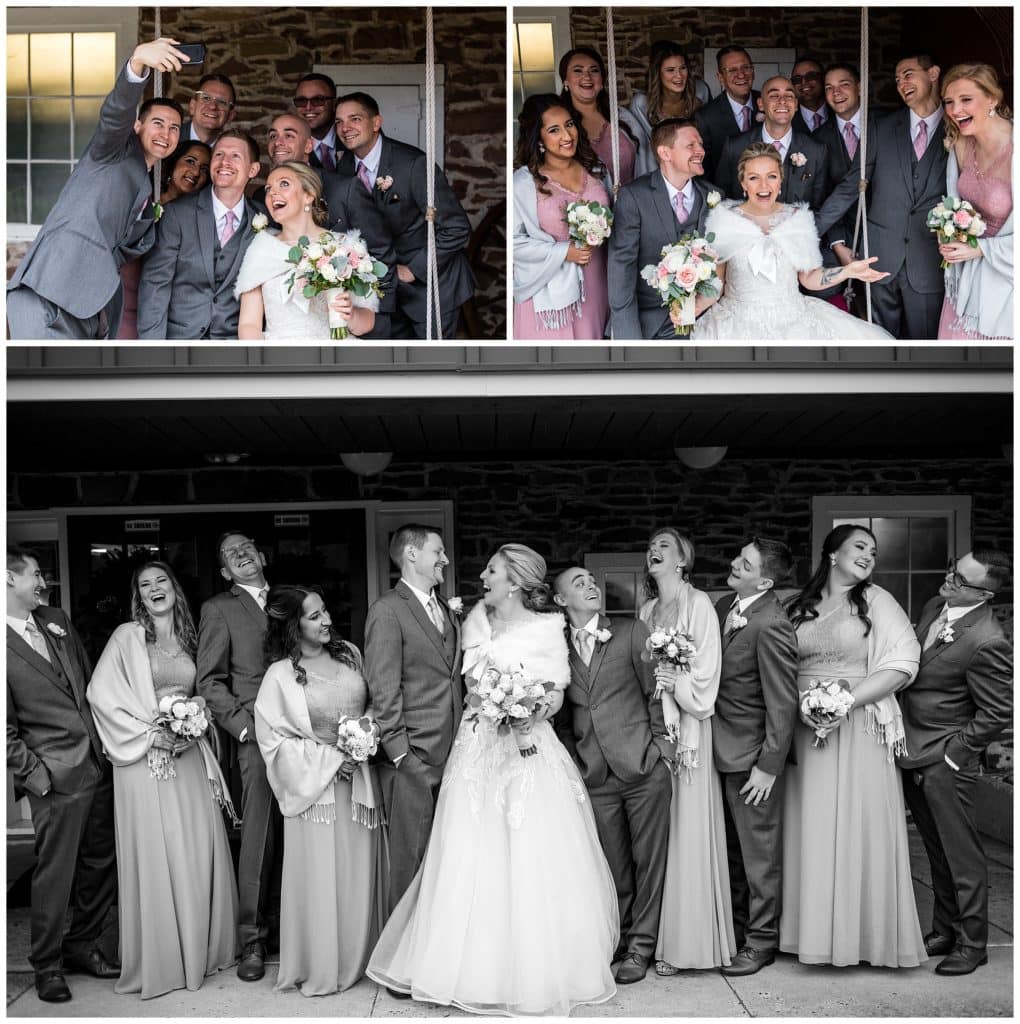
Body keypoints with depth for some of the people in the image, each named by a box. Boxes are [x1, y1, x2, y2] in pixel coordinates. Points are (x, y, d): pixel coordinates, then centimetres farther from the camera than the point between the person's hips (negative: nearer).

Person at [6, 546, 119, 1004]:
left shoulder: (56, 620, 10)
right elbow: (5, 728, -10)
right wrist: (34, 774, -12)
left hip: (99, 762, 7)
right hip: (57, 776, -7)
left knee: (101, 862, 14)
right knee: (55, 871, 3)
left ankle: (81, 944, 31)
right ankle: (47, 965, 20)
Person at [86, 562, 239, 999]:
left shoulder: (188, 638, 13)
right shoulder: (127, 636, -3)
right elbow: (101, 692, -10)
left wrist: (194, 727, 3)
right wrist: (149, 733, -14)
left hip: (188, 756, 5)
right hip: (145, 760, -5)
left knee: (201, 850, 5)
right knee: (156, 856, -2)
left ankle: (202, 947, 19)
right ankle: (159, 959, 9)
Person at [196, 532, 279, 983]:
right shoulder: (218, 610, 5)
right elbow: (210, 682, 0)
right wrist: (246, 725, -11)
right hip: (257, 736, -4)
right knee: (258, 836, -5)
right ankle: (252, 939, 3)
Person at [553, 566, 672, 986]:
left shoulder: (632, 632, 3)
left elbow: (656, 691, 2)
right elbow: (562, 717, 14)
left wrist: (661, 745, -4)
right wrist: (573, 762, 6)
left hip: (644, 766, -2)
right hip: (594, 775, 2)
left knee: (648, 859, 3)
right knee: (614, 865, 8)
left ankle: (641, 947, 15)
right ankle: (619, 941, 24)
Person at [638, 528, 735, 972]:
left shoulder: (698, 605, -5)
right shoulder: (646, 610, 14)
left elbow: (705, 677, -9)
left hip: (687, 730, -5)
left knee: (686, 831, -3)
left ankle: (685, 941, 3)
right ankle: (656, 935, 9)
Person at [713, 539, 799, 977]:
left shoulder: (771, 626, -22)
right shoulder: (722, 607, 3)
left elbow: (783, 703, -20)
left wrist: (768, 766, -18)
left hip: (753, 757, -8)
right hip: (723, 750, 8)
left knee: (759, 850, 6)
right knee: (731, 849, 19)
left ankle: (761, 940, 20)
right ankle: (736, 927, 34)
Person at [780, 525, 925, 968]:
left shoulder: (876, 600, 0)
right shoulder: (800, 606, 9)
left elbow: (904, 660, -8)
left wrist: (848, 702, -16)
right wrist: (802, 706, -8)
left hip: (859, 730, -3)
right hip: (806, 728, 3)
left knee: (857, 826, -1)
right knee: (811, 828, 6)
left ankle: (865, 934, 12)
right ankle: (815, 928, 17)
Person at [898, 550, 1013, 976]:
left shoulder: (988, 643, -24)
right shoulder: (935, 606, 1)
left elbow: (998, 713, -18)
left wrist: (952, 750, -11)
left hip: (945, 762, -8)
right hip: (911, 753, 8)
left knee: (961, 854, 5)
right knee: (937, 851, 19)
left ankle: (972, 942, 19)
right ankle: (945, 929, 31)